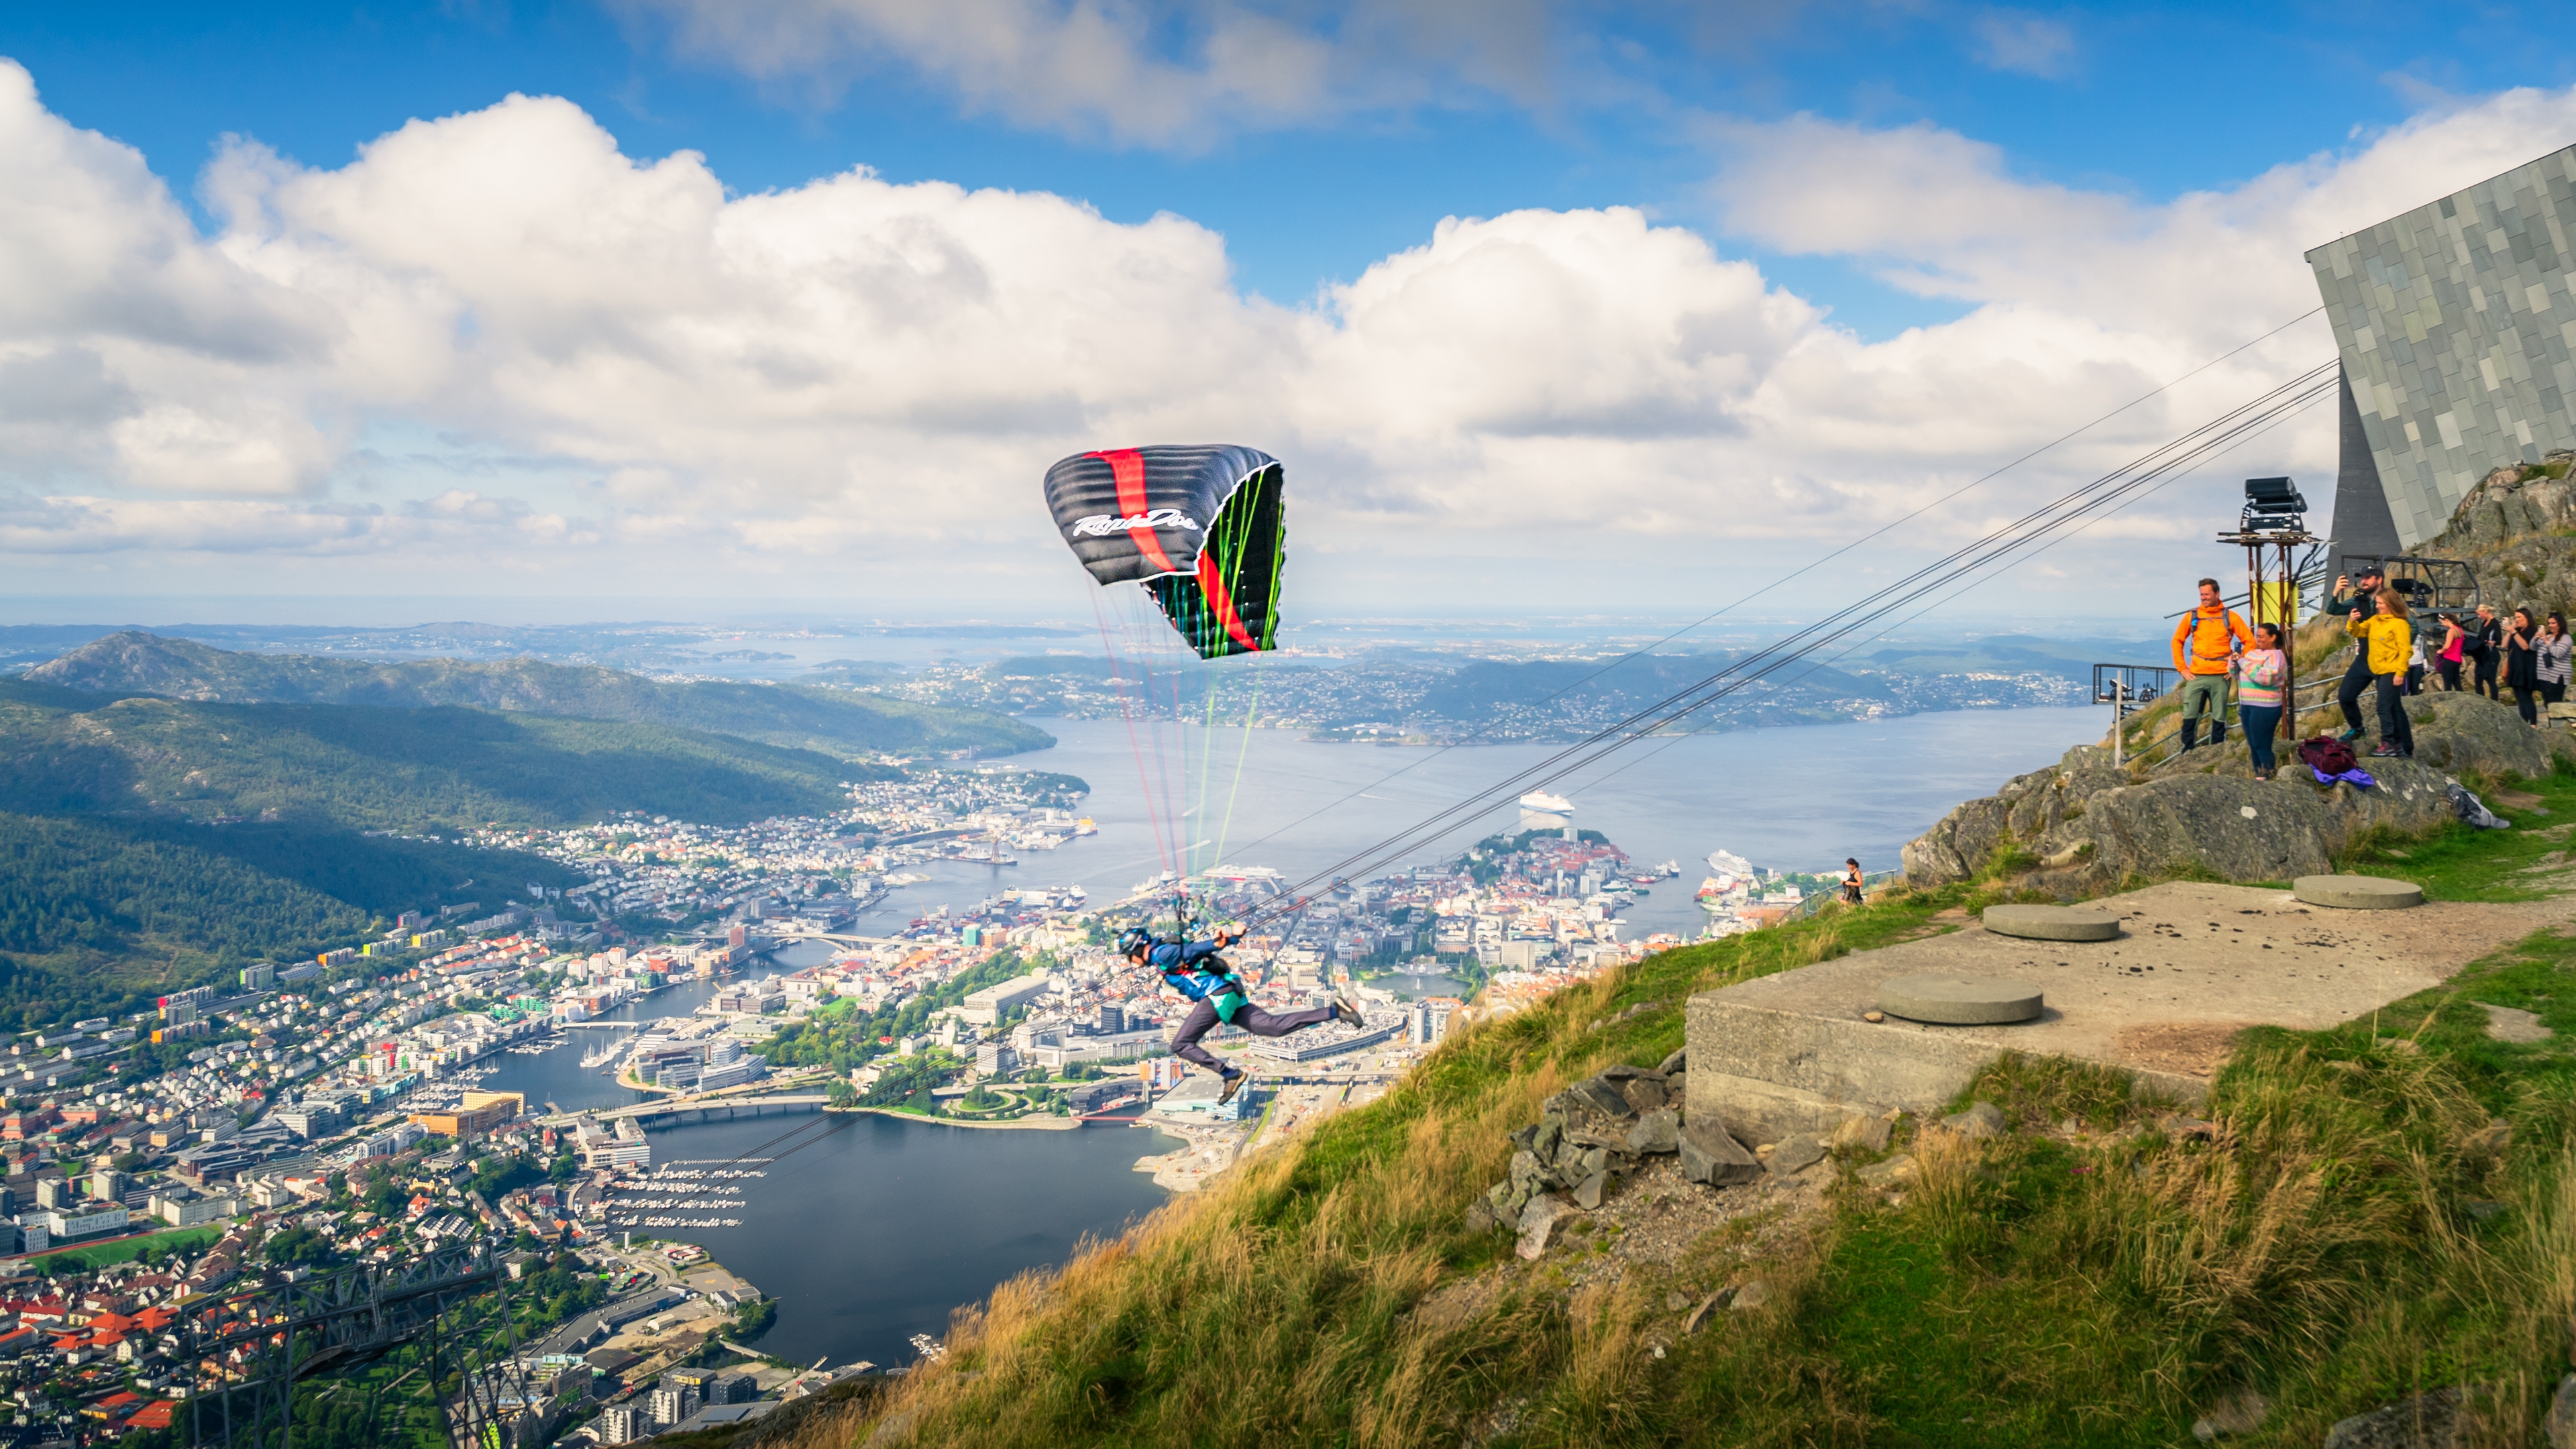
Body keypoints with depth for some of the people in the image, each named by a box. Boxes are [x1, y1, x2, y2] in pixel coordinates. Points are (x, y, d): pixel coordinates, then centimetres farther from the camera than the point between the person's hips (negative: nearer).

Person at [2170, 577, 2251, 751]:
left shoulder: (2230, 617, 2)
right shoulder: (2192, 617, 6)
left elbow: (2249, 641, 5)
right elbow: (2177, 641, 13)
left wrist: (2238, 665, -1)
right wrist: (2182, 668, 5)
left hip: (2220, 677, -1)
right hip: (2196, 676, 1)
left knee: (2219, 719, 4)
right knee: (2190, 717, -4)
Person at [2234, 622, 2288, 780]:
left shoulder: (2275, 656, -8)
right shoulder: (2253, 653, 15)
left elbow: (2265, 678, -23)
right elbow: (2236, 674, 21)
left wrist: (2243, 662, -16)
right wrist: (2235, 661, 0)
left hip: (2265, 707, -8)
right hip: (2246, 706, 8)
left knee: (2262, 746, -7)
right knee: (2253, 745, 11)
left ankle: (2268, 779, -2)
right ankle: (2258, 777, 18)